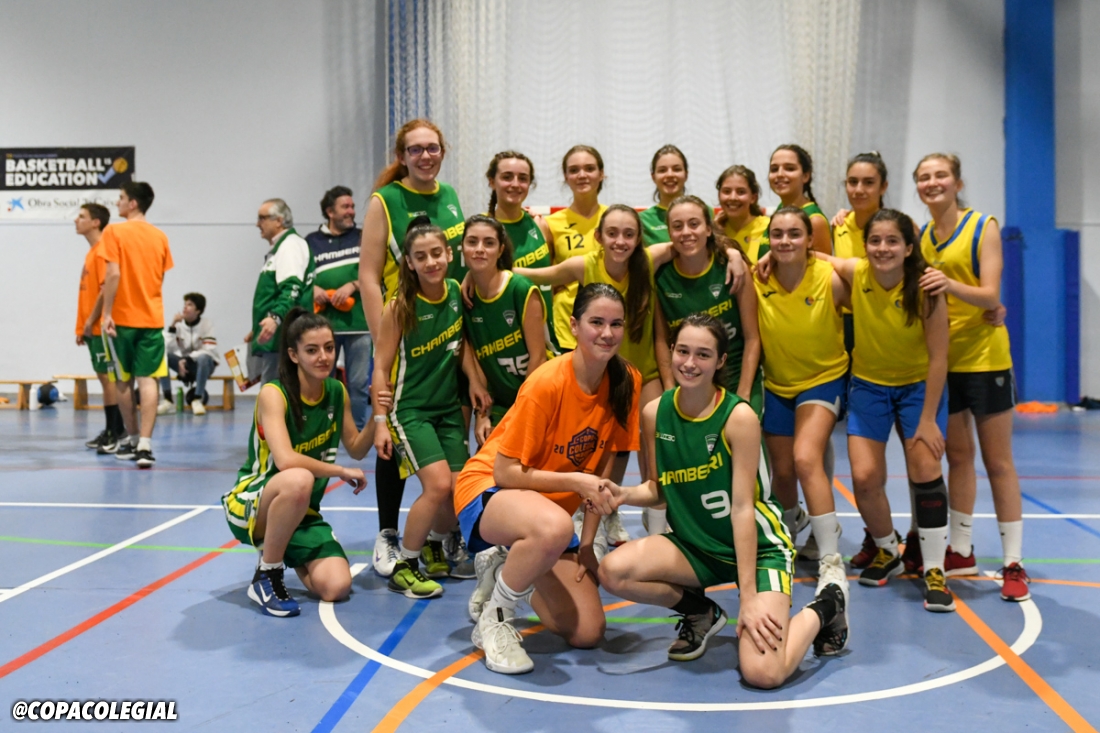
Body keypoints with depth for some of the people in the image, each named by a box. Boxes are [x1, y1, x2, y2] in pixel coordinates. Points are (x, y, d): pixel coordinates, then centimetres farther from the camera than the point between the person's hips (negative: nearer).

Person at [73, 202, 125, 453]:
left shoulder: (102, 251, -12)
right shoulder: (92, 252, 17)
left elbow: (106, 289, -20)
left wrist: (91, 321, -17)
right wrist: (82, 327, 16)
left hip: (100, 327, -9)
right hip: (93, 328, 9)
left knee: (107, 377, -7)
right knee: (105, 377, 12)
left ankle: (116, 433, -3)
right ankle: (113, 430, 19)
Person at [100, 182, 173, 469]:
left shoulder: (114, 232, -6)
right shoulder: (160, 236, 6)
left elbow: (114, 275, -15)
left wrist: (107, 313, -12)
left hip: (122, 317, -3)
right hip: (152, 317, 3)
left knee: (125, 381, 12)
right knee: (148, 380, -3)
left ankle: (133, 441, 23)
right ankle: (144, 445, -12)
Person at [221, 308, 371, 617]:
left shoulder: (337, 392, -1)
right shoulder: (273, 394, -20)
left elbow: (356, 449, 10)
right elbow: (286, 460, -34)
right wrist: (341, 472, -23)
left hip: (303, 511, 6)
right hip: (251, 504, -5)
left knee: (336, 587, -16)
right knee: (299, 479, -40)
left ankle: (288, 555, 19)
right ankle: (266, 575, -17)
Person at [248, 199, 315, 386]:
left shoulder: (290, 246, -9)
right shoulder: (277, 249, 24)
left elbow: (292, 289, -24)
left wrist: (275, 317, -37)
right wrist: (257, 330, 31)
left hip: (283, 337, -11)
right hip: (273, 337, 11)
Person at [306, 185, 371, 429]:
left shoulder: (362, 238, 10)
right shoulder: (311, 241, 11)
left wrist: (352, 285, -11)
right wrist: (312, 289, -6)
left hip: (358, 321, 0)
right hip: (323, 323, 0)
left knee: (359, 384, 2)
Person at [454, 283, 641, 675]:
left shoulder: (626, 381, -8)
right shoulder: (547, 383, -24)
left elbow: (603, 466, 0)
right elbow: (506, 472, -20)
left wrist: (588, 542, -3)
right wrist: (575, 482, -28)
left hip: (553, 504, 6)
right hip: (488, 488, -6)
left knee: (587, 633, -3)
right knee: (554, 527, -42)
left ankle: (501, 571, 22)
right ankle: (494, 618, -13)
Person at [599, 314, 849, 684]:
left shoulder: (739, 416, -20)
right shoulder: (654, 413, -6)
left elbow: (743, 507, -21)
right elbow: (659, 488, 5)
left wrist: (748, 597, -21)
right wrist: (624, 494, -19)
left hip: (758, 547, -5)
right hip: (695, 545, 5)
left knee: (763, 673, -23)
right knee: (612, 571, -21)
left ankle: (823, 609, 11)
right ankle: (700, 613, 9)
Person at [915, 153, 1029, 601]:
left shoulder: (983, 227, -8)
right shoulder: (921, 237, 6)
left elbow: (991, 296, -17)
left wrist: (951, 285, -34)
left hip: (984, 355, -4)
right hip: (940, 359, 4)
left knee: (997, 461, 1)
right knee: (958, 456, 12)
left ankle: (1013, 563, 8)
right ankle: (961, 551, 22)